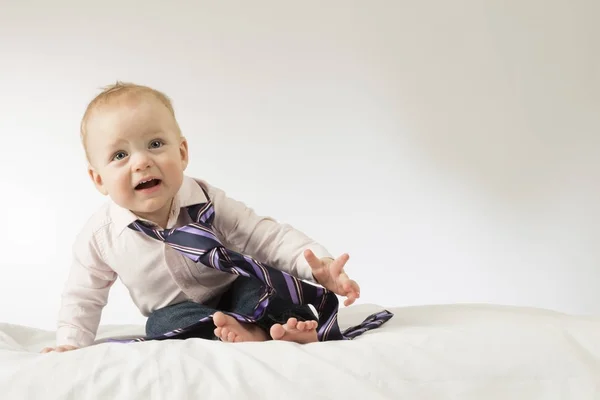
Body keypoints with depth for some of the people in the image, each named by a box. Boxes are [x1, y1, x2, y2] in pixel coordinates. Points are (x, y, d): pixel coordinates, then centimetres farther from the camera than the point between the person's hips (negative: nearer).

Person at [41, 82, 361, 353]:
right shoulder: (99, 237, -14)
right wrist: (71, 343, -13)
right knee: (163, 323, -32)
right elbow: (83, 297, 2)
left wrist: (318, 264, -36)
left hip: (234, 297, 0)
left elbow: (268, 238, -19)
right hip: (179, 316, 1)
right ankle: (253, 337, -42)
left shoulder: (208, 203, -18)